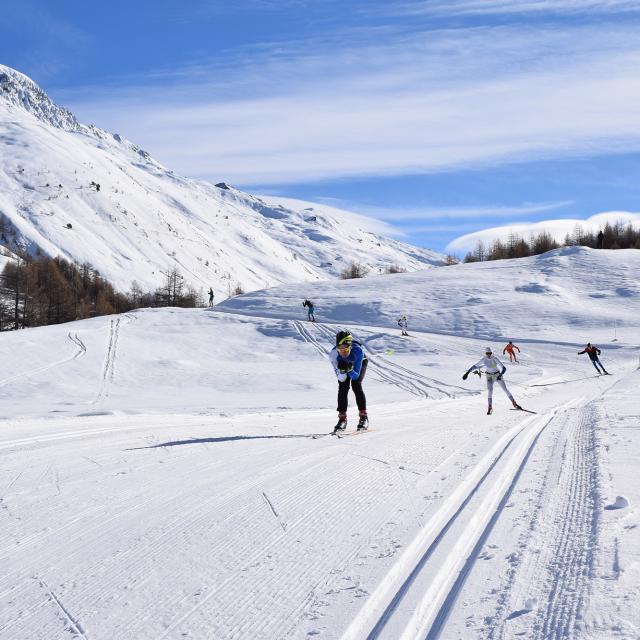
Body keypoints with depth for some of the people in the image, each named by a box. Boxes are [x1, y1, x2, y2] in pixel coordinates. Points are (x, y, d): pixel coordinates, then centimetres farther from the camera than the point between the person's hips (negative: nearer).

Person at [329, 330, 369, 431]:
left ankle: (364, 417, -12)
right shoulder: (334, 354, -37)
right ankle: (342, 418, -4)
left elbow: (356, 376, -36)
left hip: (359, 363, -2)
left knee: (356, 384, -22)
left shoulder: (358, 351, -42)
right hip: (343, 364, 2)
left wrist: (349, 369, -54)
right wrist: (341, 370, -50)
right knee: (343, 387, -16)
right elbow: (341, 378, -31)